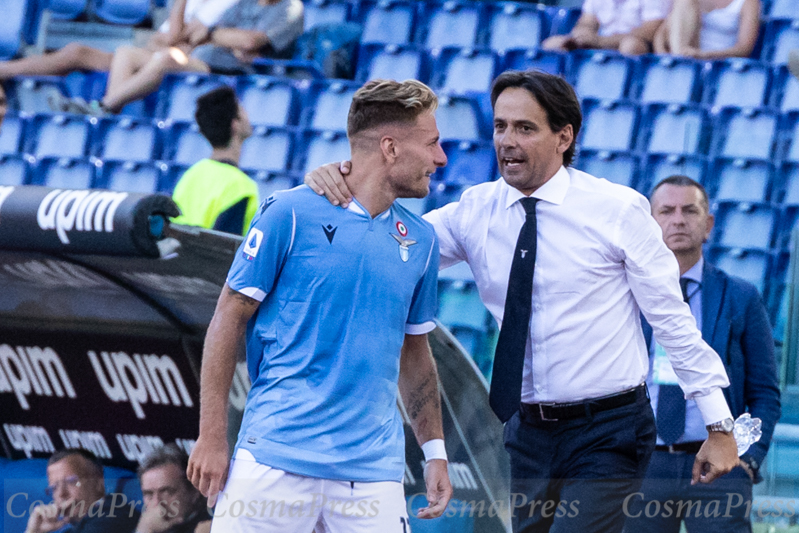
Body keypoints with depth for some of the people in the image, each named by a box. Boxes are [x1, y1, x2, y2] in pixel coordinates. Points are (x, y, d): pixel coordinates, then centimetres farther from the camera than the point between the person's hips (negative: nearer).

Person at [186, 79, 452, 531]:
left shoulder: (421, 240, 12)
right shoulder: (290, 214, -3)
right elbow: (229, 321, -1)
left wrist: (435, 452, 16)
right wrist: (212, 439, -4)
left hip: (374, 471, 4)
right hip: (275, 458, -4)